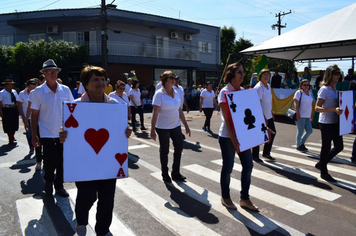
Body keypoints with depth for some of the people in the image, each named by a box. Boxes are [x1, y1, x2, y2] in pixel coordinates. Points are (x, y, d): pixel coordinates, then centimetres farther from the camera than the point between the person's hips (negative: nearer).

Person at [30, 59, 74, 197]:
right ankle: (48, 181, 31)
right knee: (50, 162, 0)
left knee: (62, 161, 9)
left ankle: (59, 186, 30)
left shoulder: (65, 90, 2)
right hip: (47, 134, -2)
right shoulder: (37, 92, -4)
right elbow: (34, 115, -1)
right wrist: (34, 135, -3)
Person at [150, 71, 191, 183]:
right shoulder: (159, 94, -12)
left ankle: (175, 173, 20)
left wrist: (186, 125, 11)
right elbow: (155, 113, -16)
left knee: (179, 146, 3)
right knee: (164, 150, 7)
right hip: (163, 127, -5)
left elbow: (180, 111, 12)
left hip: (176, 126, 6)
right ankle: (165, 174, 26)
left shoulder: (176, 93, 6)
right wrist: (152, 130, -21)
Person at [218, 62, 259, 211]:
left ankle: (244, 198, 25)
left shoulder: (243, 91, 9)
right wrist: (232, 138, -23)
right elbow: (226, 117, -17)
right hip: (227, 136, -6)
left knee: (248, 165, 8)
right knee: (228, 167, 6)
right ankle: (225, 197, 27)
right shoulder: (224, 92, -11)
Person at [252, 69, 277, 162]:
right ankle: (255, 156, 15)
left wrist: (271, 113, 19)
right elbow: (258, 104, -21)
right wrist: (263, 117, -23)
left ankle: (266, 153, 27)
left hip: (268, 116, 9)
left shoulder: (268, 86, 11)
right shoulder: (258, 88, -16)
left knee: (272, 133, 13)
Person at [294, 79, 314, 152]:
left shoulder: (309, 93, 17)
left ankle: (301, 143, 26)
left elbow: (310, 104, 21)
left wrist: (311, 115, 19)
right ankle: (298, 145, 15)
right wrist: (297, 113, -19)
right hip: (300, 116, -7)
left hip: (307, 116, 7)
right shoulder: (299, 93, -5)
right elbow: (296, 103, -12)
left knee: (309, 131, 7)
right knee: (300, 131, -1)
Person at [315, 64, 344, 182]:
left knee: (339, 146, 13)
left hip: (335, 122, 8)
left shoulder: (334, 88, 11)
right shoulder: (324, 89, -14)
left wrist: (339, 109, 4)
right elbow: (317, 108, -20)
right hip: (326, 123, -8)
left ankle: (321, 164, 30)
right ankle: (323, 173, 19)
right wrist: (334, 110, -29)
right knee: (326, 147, 3)